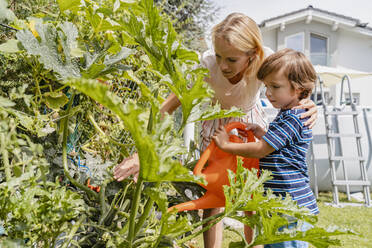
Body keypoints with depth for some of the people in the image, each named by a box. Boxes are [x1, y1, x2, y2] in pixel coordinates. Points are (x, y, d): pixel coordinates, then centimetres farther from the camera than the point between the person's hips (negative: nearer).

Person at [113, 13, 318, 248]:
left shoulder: (265, 59, -32)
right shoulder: (207, 63, -35)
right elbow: (166, 108, -35)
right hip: (216, 123, -1)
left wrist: (307, 105, -41)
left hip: (251, 122, 1)